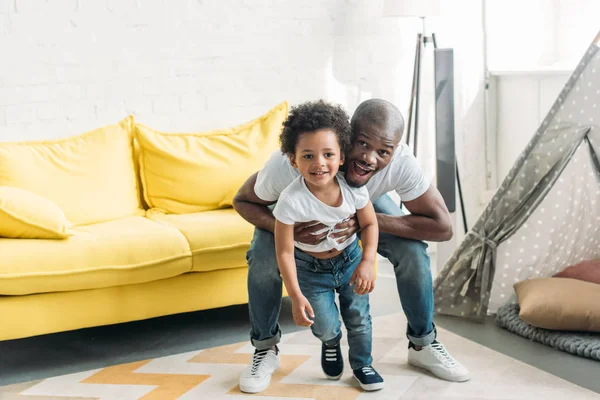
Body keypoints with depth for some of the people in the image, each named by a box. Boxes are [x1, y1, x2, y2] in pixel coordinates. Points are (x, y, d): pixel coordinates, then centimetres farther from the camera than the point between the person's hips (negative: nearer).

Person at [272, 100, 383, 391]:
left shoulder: (353, 188, -22)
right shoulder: (291, 200, -31)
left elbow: (369, 224, -4)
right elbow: (284, 252, -23)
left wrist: (368, 262, -16)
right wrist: (296, 297, -22)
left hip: (350, 258, 2)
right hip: (310, 268, -2)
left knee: (358, 316, 8)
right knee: (325, 325, -4)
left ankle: (362, 364, 34)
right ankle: (330, 342, 34)